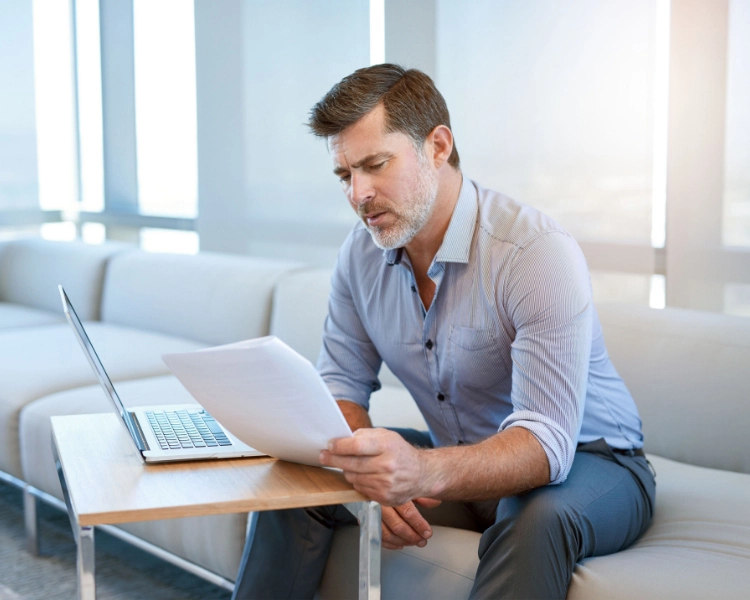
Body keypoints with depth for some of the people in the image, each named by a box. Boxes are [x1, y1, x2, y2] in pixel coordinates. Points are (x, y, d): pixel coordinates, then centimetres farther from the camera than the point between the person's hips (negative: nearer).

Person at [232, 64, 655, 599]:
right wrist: (378, 477, -22)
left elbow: (546, 442, -32)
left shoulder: (540, 253, -26)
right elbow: (341, 385, 1)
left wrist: (425, 471, -52)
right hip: (457, 463, 5)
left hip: (584, 461, -5)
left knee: (536, 519, -39)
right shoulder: (362, 253, -5)